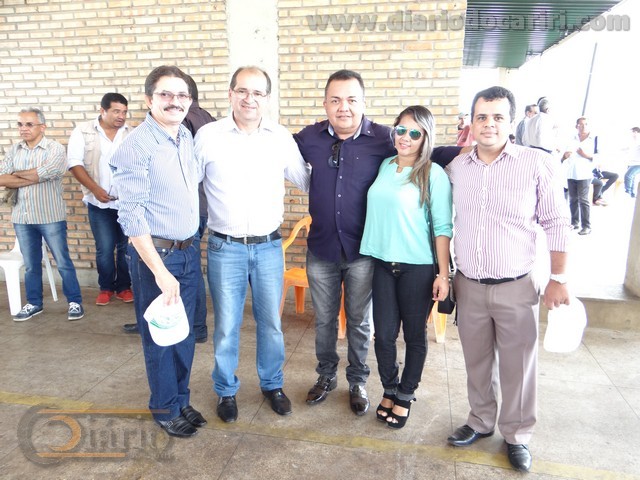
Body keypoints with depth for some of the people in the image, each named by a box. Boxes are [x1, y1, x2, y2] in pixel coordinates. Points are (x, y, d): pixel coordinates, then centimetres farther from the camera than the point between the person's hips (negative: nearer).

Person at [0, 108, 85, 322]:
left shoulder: (55, 149, -7)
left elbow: (42, 173, -21)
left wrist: (17, 174, -4)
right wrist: (32, 178, -15)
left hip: (50, 217, -5)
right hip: (22, 217, 5)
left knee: (63, 262, 4)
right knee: (31, 264, 15)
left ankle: (75, 302, 14)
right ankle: (34, 303, 28)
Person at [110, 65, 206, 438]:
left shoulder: (188, 137, 6)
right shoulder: (137, 146, -14)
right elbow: (131, 216, -17)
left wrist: (192, 246, 9)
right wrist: (160, 271, -20)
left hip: (189, 252, 6)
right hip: (155, 254, -6)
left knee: (185, 334, 17)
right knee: (159, 337, 11)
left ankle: (181, 400, 37)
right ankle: (165, 409, 31)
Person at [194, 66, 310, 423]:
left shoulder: (282, 138, 1)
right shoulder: (207, 136, -4)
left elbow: (306, 180, 9)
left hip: (269, 246, 2)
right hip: (225, 247, -1)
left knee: (271, 323, 14)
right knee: (226, 326, 9)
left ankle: (273, 384, 36)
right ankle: (226, 391, 32)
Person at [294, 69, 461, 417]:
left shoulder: (383, 138, -9)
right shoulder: (310, 137, -2)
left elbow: (426, 155, -2)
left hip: (362, 252, -2)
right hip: (321, 250, 2)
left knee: (359, 322, 15)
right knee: (324, 320, 18)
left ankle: (357, 382, 38)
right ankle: (326, 376, 42)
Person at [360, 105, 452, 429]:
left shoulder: (434, 174, -8)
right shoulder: (385, 165, 7)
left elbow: (443, 227, -8)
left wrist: (443, 275, -10)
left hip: (418, 266, -4)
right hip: (383, 263, 4)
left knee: (414, 335, 10)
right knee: (384, 334, 8)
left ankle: (405, 396, 30)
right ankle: (389, 389, 32)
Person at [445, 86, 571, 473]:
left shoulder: (539, 164, -8)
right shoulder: (456, 168, 2)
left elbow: (557, 225, -4)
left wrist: (559, 279, -4)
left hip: (516, 286, -3)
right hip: (468, 285, 3)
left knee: (517, 366, 10)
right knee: (477, 362, 18)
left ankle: (517, 434, 32)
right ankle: (481, 421, 39)